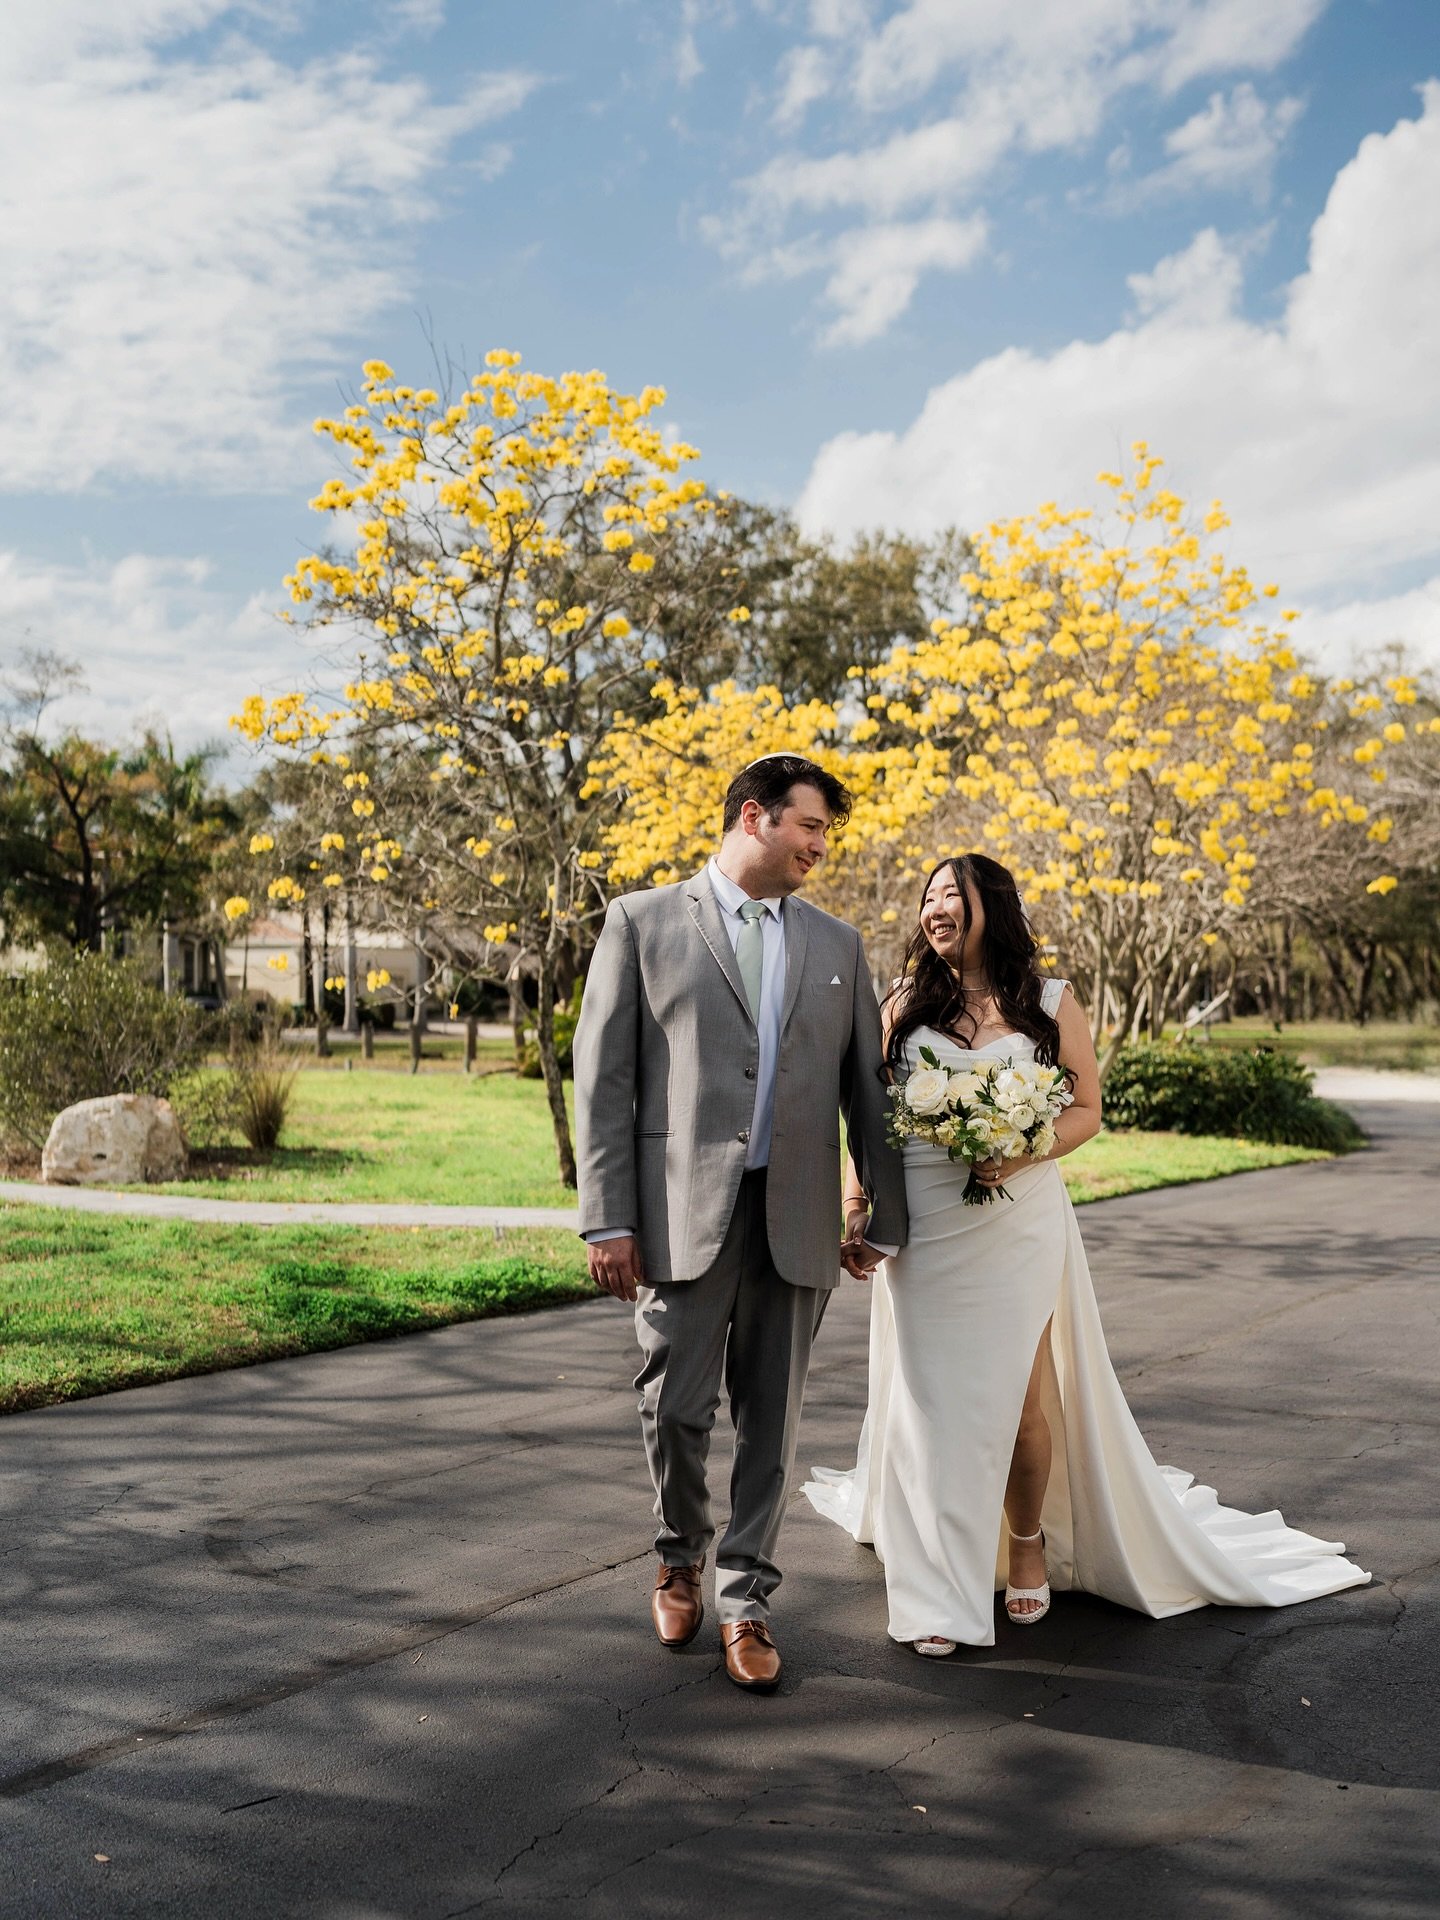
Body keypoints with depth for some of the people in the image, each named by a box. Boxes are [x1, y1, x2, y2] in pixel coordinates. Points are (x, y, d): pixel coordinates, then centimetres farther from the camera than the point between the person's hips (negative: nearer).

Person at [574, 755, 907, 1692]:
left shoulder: (836, 943, 13)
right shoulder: (642, 921, 2)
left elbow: (867, 1085, 14)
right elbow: (603, 1077, -2)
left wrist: (885, 1212, 11)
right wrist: (609, 1219, -8)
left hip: (796, 1218, 3)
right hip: (684, 1211, -3)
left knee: (772, 1420, 7)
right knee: (676, 1409, 4)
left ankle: (745, 1600, 23)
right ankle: (681, 1556, 32)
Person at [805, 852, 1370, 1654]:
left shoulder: (1051, 1004, 2)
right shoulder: (905, 1003, 6)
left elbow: (1086, 1110, 3)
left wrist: (1021, 1154, -14)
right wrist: (857, 1199, -2)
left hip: (1017, 1223, -1)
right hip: (922, 1231, 1)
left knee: (1018, 1400, 5)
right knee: (929, 1400, 1)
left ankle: (1028, 1542, 32)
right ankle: (937, 1588, 14)